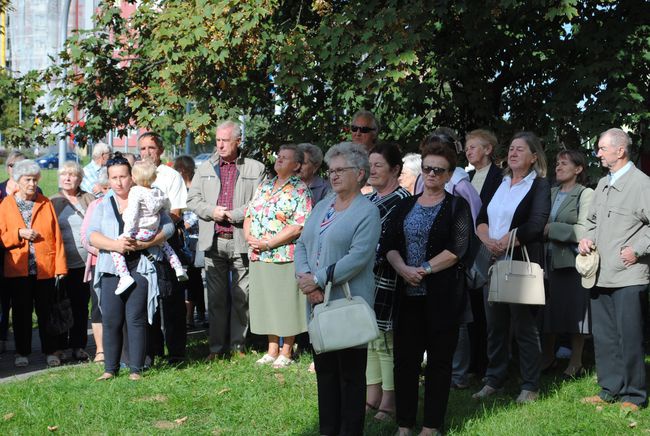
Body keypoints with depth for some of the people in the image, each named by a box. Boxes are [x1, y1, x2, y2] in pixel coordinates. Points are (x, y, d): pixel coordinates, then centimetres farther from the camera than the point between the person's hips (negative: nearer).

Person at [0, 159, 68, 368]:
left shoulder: (46, 203, 6)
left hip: (45, 269, 0)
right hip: (17, 269, 0)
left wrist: (60, 265, -2)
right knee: (21, 311, 7)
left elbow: (57, 236, 4)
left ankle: (50, 351, 14)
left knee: (46, 311, 4)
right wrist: (19, 234, -15)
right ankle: (22, 352, 17)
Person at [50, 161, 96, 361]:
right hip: (63, 263, -1)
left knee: (81, 307, 6)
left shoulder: (89, 199, 9)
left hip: (86, 262, 1)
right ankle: (60, 346, 14)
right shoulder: (53, 202, 5)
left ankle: (78, 346, 14)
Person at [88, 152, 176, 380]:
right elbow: (92, 235, 3)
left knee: (136, 319, -5)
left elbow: (168, 227, 0)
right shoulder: (103, 205, 15)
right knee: (111, 320, -1)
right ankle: (110, 368, 7)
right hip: (111, 268, 2)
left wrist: (142, 244, -12)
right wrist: (115, 244, -14)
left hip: (140, 267, -2)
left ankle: (136, 368, 1)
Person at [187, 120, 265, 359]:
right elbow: (193, 199, 12)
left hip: (241, 241, -3)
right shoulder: (206, 168, 14)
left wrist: (234, 214, -13)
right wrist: (211, 211, -5)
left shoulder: (255, 169, 3)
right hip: (213, 240, 3)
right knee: (216, 297, 6)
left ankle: (237, 345, 13)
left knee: (241, 296, 3)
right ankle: (216, 347, 11)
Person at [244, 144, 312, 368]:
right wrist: (249, 237, -4)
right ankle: (272, 350, 22)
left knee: (286, 304, 0)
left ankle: (286, 353, 10)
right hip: (259, 257, 6)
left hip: (285, 257, -6)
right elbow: (249, 215, 16)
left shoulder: (300, 191, -6)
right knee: (266, 303, 11)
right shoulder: (264, 186, 16)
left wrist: (268, 243, -17)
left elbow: (298, 227, -15)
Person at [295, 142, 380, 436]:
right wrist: (305, 277, -8)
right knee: (324, 369, 14)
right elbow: (301, 245, 11)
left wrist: (318, 280, -19)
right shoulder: (321, 207, 15)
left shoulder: (367, 212, -8)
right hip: (318, 302, 7)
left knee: (350, 373, 1)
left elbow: (358, 257, -18)